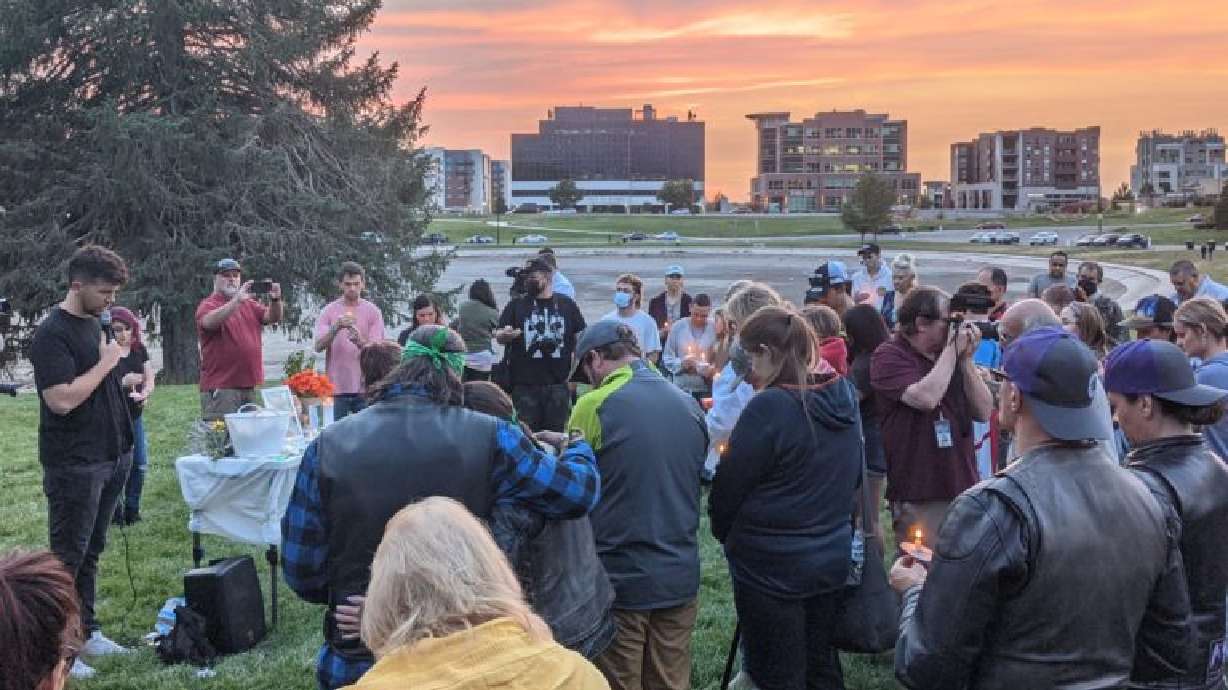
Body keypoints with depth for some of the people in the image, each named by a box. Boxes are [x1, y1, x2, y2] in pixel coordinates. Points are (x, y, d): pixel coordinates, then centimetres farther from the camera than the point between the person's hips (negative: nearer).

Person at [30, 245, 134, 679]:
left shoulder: (94, 323, 10)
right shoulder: (52, 333, -16)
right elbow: (63, 399, -26)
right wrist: (105, 362, -16)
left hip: (110, 457, 8)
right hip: (74, 465, -8)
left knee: (91, 551, 15)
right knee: (67, 557, -1)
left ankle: (85, 632, 25)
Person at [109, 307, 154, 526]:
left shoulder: (140, 350, 5)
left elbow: (150, 380, 6)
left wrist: (144, 393, -14)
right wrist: (123, 382, -29)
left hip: (135, 416, 5)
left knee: (139, 464, 6)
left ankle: (132, 509, 20)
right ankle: (114, 513, 10)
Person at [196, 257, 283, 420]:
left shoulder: (249, 304, 18)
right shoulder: (208, 305, -1)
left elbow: (273, 317, 6)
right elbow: (209, 322, -23)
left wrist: (275, 300, -15)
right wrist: (237, 300, -33)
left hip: (250, 386, 6)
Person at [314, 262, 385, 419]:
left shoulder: (373, 311, 2)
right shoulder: (328, 311, 3)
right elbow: (318, 346, -8)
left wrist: (360, 341, -27)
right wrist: (336, 327, -25)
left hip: (365, 387, 0)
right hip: (336, 388, 0)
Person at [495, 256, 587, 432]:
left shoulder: (566, 304, 6)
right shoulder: (516, 306, 6)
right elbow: (499, 337, 1)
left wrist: (573, 374, 2)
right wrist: (505, 335, -23)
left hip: (558, 384, 1)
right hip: (524, 384, -1)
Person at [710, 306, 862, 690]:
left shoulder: (770, 406, -23)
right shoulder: (845, 395, 0)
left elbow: (729, 486, -15)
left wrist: (724, 532, 4)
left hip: (771, 565, -7)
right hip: (832, 557, 7)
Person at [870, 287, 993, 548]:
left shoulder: (948, 355, 11)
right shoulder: (889, 356, -6)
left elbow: (984, 412, 6)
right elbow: (925, 398, -24)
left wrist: (966, 360, -4)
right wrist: (952, 350, -12)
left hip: (965, 489, 6)